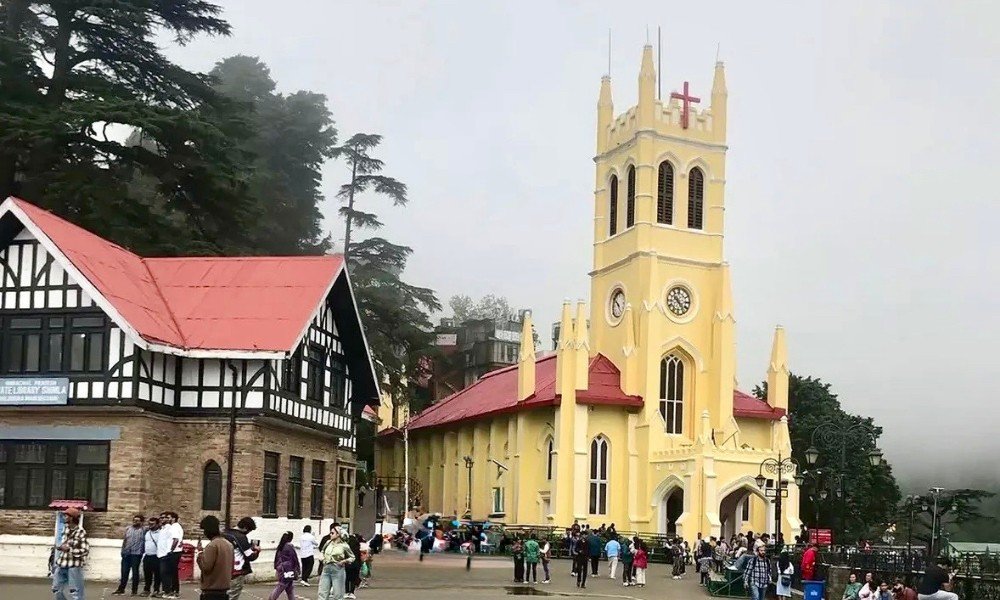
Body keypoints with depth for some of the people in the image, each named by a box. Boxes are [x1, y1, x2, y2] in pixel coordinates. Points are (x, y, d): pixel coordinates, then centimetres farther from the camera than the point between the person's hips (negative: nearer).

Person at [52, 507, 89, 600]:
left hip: (74, 566, -8)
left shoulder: (80, 532, -15)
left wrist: (69, 549, -21)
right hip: (62, 564, 8)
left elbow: (85, 550, -18)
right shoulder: (66, 529, 6)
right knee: (56, 589, 14)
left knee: (75, 592, -3)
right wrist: (60, 547, 2)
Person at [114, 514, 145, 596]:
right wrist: (123, 550, 10)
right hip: (126, 553, 4)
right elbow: (124, 539, 14)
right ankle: (121, 589, 12)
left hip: (136, 553, -4)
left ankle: (134, 590, 8)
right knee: (124, 572, 6)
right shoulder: (128, 528, 11)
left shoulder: (143, 530, -1)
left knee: (135, 572, 1)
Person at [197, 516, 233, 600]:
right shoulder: (229, 544, 10)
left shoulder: (212, 545, -16)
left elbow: (206, 567, -19)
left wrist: (200, 556, -5)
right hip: (225, 589, 8)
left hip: (211, 591, -8)